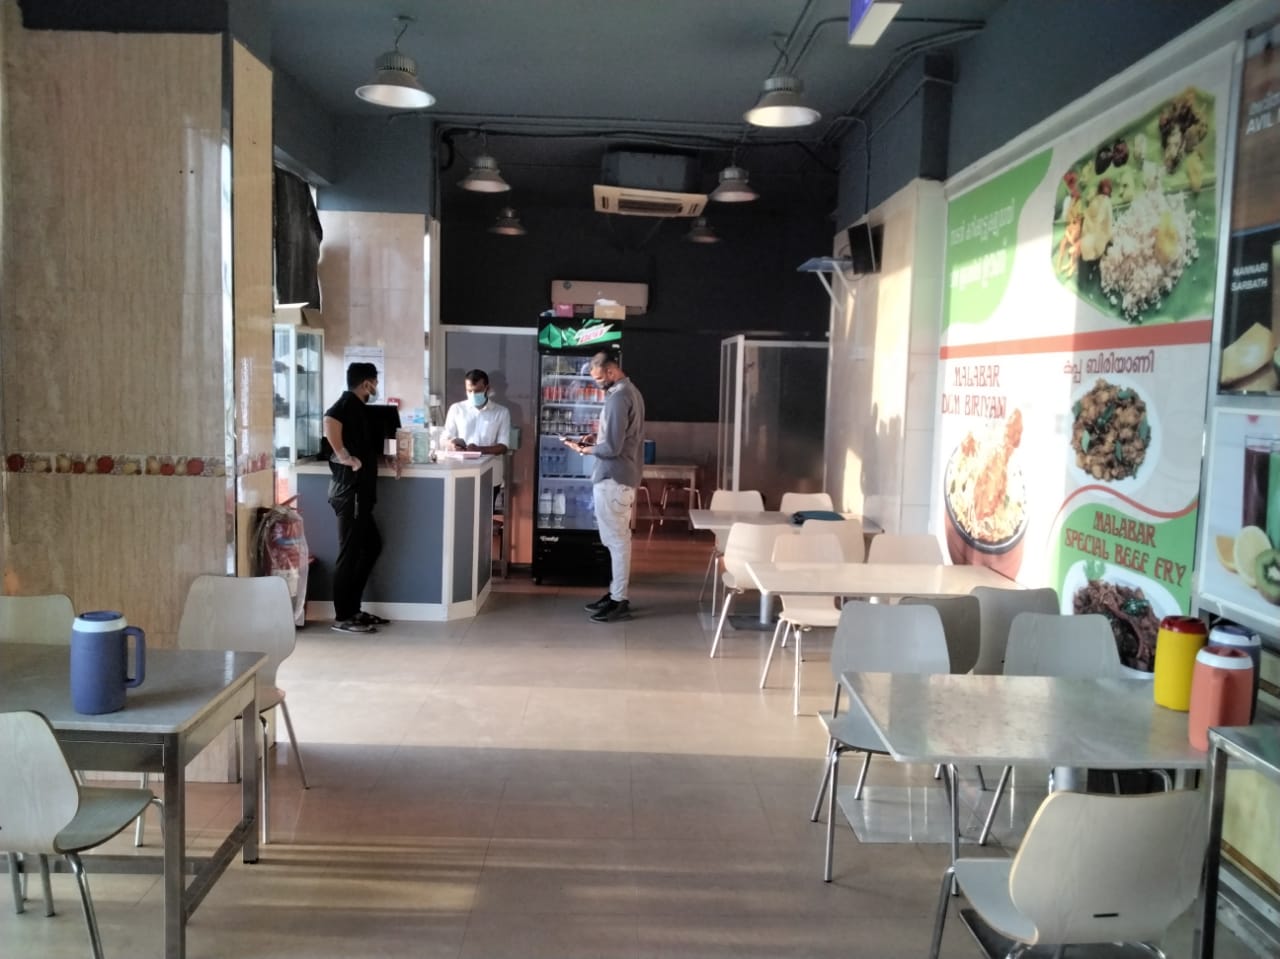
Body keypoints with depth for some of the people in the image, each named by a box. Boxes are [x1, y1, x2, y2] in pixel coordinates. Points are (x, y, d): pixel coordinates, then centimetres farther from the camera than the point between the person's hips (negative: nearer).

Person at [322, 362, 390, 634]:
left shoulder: (357, 407, 19)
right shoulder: (348, 402, -10)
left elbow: (369, 446, 26)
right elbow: (329, 422, -32)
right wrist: (345, 457, -27)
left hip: (358, 491, 10)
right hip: (349, 490, -10)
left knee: (371, 546, 16)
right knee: (349, 553, -4)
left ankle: (353, 609, 21)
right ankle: (342, 617, 4)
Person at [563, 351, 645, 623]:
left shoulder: (618, 397, -19)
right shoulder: (631, 391, 14)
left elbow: (612, 448, -23)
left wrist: (583, 449, -9)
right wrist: (597, 438, 10)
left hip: (613, 478, -10)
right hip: (623, 476, 11)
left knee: (616, 540, -4)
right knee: (617, 539, 15)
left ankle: (619, 600, 2)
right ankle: (616, 593, 22)